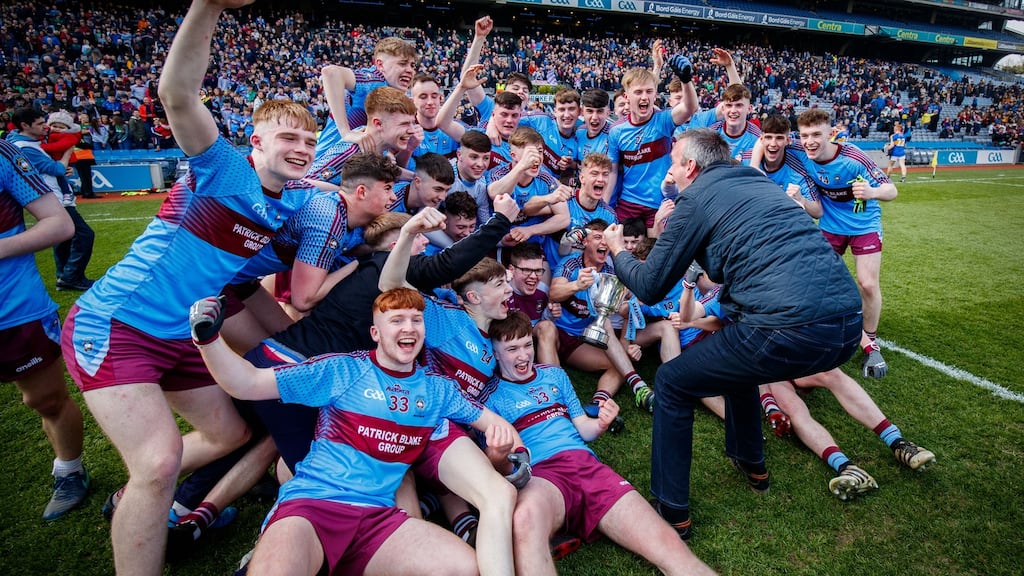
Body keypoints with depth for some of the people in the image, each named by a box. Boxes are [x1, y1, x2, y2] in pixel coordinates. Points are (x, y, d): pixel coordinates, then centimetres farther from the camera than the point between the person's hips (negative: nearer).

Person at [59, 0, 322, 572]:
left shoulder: (296, 200, 2)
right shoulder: (223, 169, -15)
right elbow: (178, 94, -32)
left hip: (186, 334, 8)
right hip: (115, 326, -7)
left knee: (231, 433, 18)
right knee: (161, 458, -19)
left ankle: (139, 501, 41)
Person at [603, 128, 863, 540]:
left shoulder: (696, 197, 2)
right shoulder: (760, 183, 23)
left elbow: (650, 287, 5)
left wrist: (617, 250, 24)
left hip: (790, 331, -8)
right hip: (849, 324, 8)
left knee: (671, 383, 10)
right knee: (737, 355, 34)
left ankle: (672, 512, 16)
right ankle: (750, 464, 47)